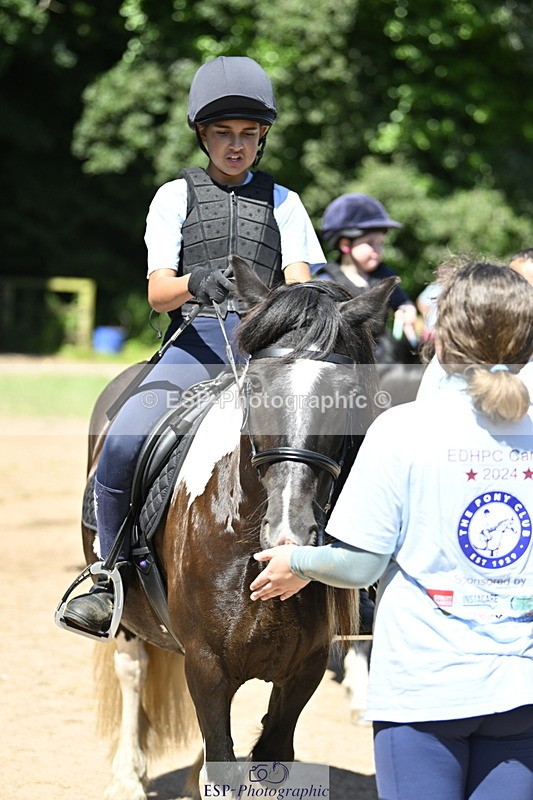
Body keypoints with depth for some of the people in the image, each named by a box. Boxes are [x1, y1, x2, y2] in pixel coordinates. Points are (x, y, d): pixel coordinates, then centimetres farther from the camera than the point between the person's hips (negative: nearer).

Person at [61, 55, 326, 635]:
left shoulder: (283, 203, 18)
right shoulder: (175, 196, 14)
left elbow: (299, 283, 5)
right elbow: (158, 294, 3)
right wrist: (196, 283, -21)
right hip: (194, 343, -1)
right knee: (122, 445, -26)